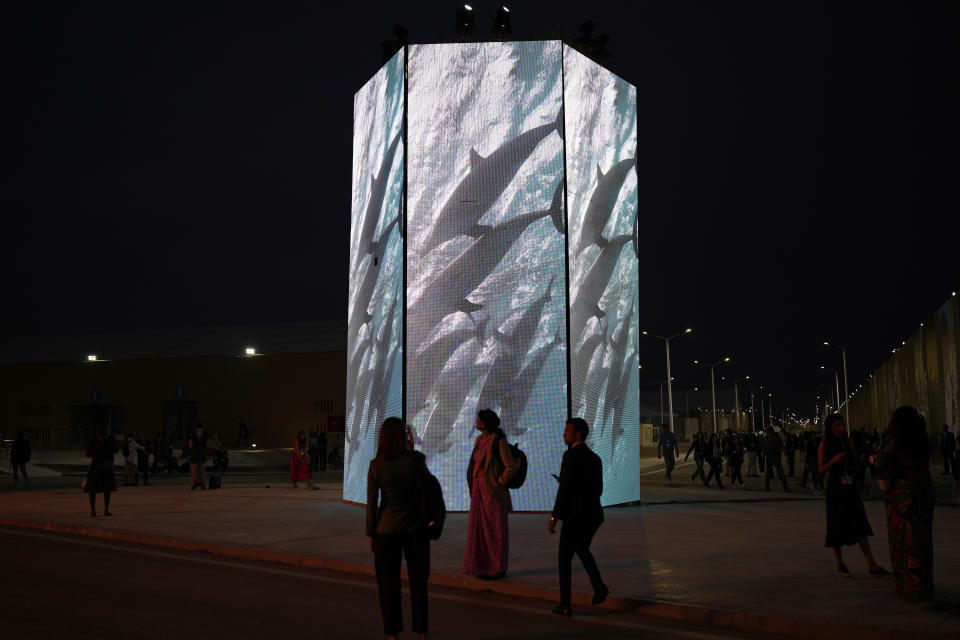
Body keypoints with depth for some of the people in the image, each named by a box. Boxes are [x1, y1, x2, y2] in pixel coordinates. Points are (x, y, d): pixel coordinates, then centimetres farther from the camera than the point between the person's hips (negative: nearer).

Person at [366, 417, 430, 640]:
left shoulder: (376, 465, -10)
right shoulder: (417, 459, -10)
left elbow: (372, 503, -6)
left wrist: (371, 534, 2)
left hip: (387, 529, -1)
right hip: (415, 527, 1)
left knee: (388, 582, 10)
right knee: (418, 580, 13)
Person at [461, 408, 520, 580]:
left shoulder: (498, 440, -12)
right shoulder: (479, 440, 11)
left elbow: (512, 465, -16)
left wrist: (499, 482, -11)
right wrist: (474, 488, 15)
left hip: (493, 491, -8)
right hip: (479, 491, 8)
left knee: (495, 530, 0)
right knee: (480, 529, 10)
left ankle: (499, 569, 8)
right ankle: (485, 566, 19)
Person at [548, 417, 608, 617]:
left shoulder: (571, 454, -14)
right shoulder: (595, 458, 11)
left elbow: (565, 489, -19)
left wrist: (553, 517, -13)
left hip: (576, 516, -7)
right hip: (594, 514, 7)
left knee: (564, 559, 9)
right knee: (582, 550, 30)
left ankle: (565, 605, 11)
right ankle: (598, 585, 11)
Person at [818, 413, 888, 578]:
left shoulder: (848, 442, 8)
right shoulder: (824, 445, -4)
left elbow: (855, 462, 17)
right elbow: (821, 470, -5)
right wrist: (834, 460, -21)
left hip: (850, 487, 4)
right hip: (835, 488, -3)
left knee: (860, 525, -4)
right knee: (837, 525, 4)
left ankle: (872, 566, -8)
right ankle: (840, 564, 18)